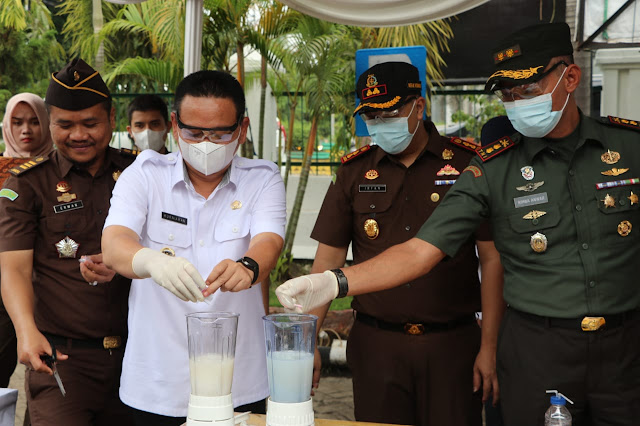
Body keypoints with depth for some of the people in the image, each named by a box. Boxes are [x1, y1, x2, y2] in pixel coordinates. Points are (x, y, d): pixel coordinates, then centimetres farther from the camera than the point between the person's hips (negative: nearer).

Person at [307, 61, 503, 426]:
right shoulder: (354, 171, 4)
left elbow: (492, 259, -1)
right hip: (375, 344, 2)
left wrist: (490, 346, -5)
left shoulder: (468, 163, -2)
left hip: (452, 343, -1)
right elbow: (328, 260, 4)